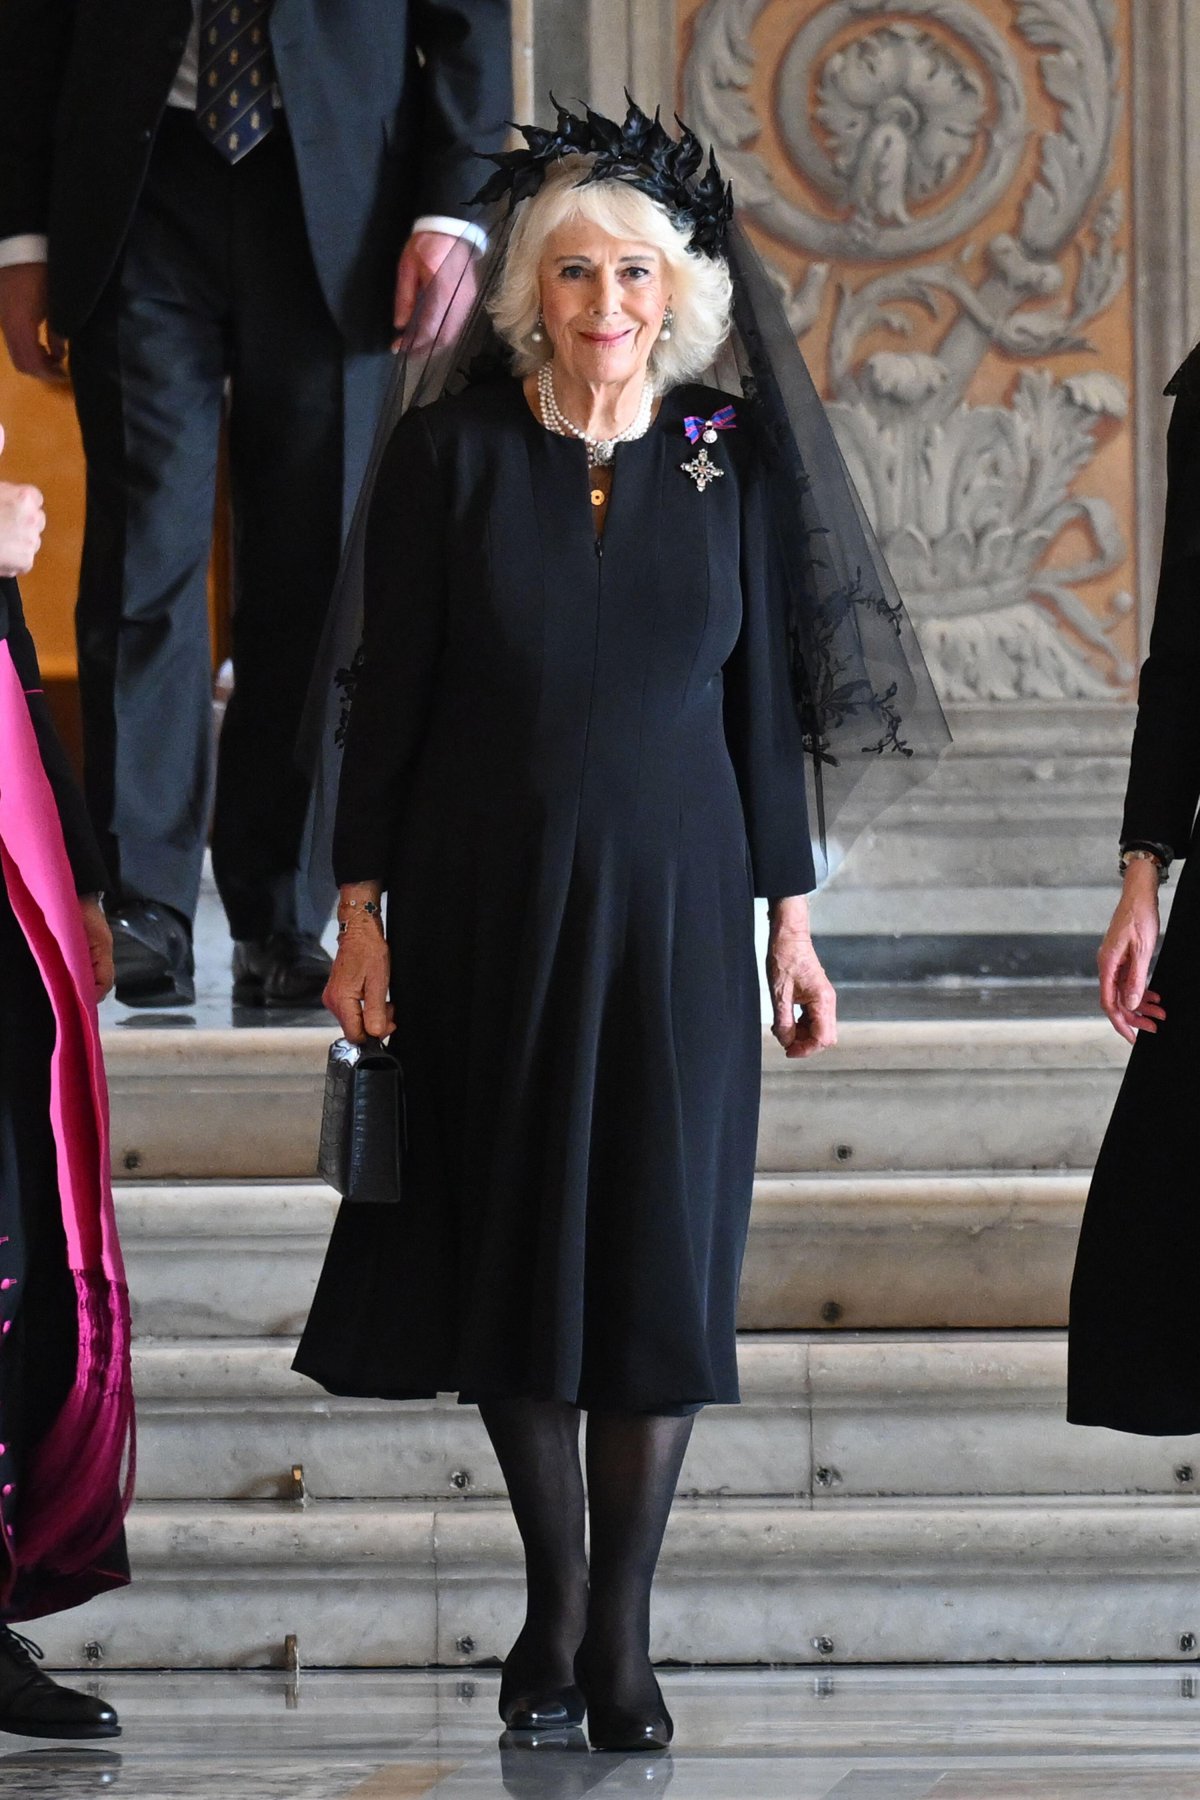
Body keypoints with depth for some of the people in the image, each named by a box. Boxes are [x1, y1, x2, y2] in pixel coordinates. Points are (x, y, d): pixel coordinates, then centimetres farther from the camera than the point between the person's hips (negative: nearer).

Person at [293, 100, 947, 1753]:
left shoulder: (730, 463, 1)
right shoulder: (452, 453, -3)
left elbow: (762, 701, 6)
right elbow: (387, 691, -1)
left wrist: (790, 921, 5)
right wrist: (363, 910, -4)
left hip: (673, 903, 1)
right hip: (489, 903, -1)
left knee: (661, 1249, -3)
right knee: (512, 1239, 5)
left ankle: (621, 1625, 4)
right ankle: (553, 1596, 18)